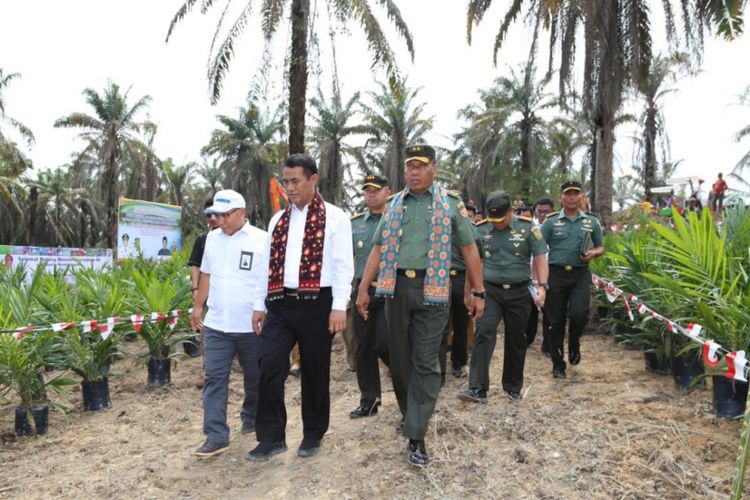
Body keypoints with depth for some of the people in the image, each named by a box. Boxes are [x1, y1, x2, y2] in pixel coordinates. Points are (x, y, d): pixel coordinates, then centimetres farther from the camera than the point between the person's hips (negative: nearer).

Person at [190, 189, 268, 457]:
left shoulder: (262, 240, -8)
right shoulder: (212, 238, 8)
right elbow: (206, 275, 17)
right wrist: (197, 307, 17)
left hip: (252, 325, -3)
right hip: (216, 325, 4)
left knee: (255, 378, 14)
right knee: (214, 379, 1)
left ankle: (251, 418, 37)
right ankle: (216, 436, 8)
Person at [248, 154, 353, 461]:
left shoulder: (334, 217, -2)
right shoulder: (278, 220, 15)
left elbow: (343, 265, -7)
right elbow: (268, 264, 17)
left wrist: (339, 307, -14)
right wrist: (260, 304, 14)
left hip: (316, 304, -4)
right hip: (280, 304, 4)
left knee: (315, 372, 7)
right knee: (269, 367, -3)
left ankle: (313, 435, 26)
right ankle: (272, 437, 11)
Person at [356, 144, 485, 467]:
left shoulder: (451, 204, 4)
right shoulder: (393, 205, 12)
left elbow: (469, 250, 5)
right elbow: (378, 249, 12)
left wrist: (478, 292, 2)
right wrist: (364, 288, 6)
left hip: (432, 290, -3)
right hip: (396, 287, 4)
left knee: (425, 363, -4)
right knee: (399, 358, 12)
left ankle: (416, 436, 2)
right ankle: (410, 414, 34)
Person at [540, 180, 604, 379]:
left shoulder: (591, 221, 8)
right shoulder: (551, 221, 1)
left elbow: (600, 247, 16)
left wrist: (593, 254, -7)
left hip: (580, 274, 1)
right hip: (555, 274, -1)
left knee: (579, 313, -16)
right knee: (556, 320, 5)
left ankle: (574, 344, 19)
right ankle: (558, 364, 20)